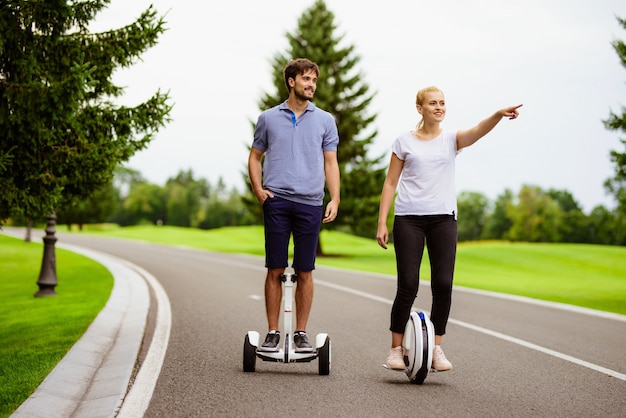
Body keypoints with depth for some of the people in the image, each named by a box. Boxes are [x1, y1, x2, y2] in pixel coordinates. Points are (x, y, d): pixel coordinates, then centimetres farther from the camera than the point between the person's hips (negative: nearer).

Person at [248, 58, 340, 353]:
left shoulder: (325, 120, 11)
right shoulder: (269, 118, 10)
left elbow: (330, 163, 10)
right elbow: (255, 157, 16)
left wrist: (335, 199, -2)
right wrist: (258, 189, 0)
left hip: (310, 203, 1)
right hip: (276, 201, 0)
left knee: (304, 272, 2)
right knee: (275, 270, 1)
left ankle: (301, 334, 10)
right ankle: (273, 333, 8)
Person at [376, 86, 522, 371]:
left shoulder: (451, 139, 9)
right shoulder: (404, 141, 8)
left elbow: (478, 131, -12)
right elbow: (390, 183, 9)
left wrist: (499, 115, -33)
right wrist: (382, 222, 1)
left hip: (443, 218, 1)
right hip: (408, 218, -1)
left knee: (443, 285, -5)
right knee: (408, 286, -5)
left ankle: (436, 348, 7)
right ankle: (396, 348, 8)